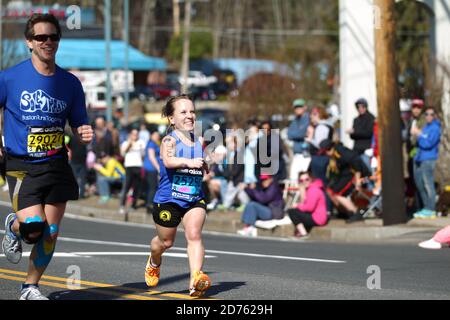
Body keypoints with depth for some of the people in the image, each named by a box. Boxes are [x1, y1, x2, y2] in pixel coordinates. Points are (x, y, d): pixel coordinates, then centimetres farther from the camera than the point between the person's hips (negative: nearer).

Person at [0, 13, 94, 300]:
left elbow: (78, 126, 10)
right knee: (33, 227, -17)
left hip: (57, 165, 3)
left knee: (51, 233, 4)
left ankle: (31, 287, 25)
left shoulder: (70, 83, 4)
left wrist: (84, 134, -13)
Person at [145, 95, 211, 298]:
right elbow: (168, 161, -34)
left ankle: (196, 280, -28)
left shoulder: (197, 141, 7)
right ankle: (154, 263, 48)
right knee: (165, 241, 14)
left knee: (194, 235, -19)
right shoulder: (170, 140, -12)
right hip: (168, 199, -3)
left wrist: (206, 165, 4)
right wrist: (188, 162, -49)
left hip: (194, 199, 3)